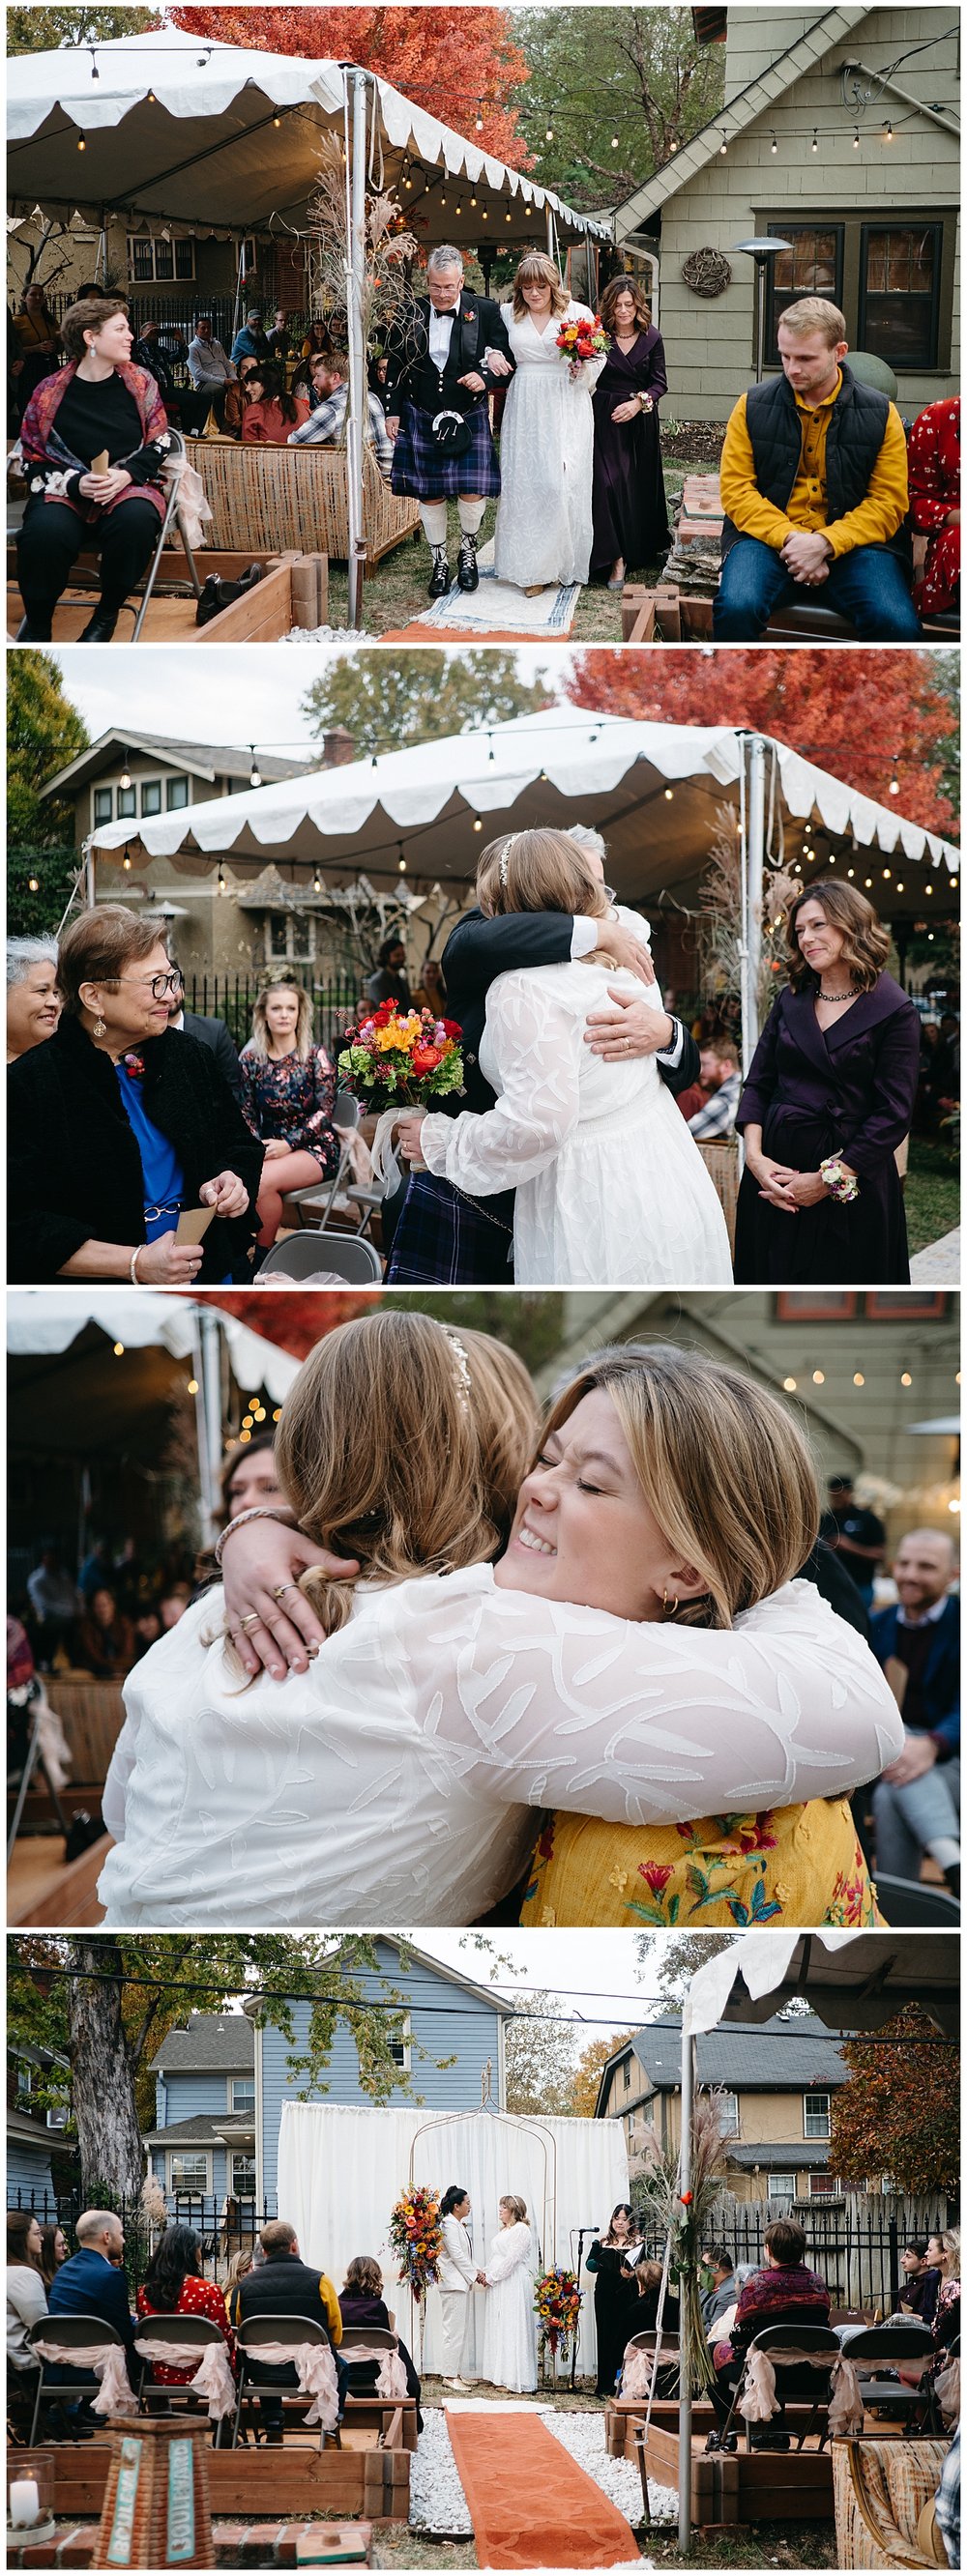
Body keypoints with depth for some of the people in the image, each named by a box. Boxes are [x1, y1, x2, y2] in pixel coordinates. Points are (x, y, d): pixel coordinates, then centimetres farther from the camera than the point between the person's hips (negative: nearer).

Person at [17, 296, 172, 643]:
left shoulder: (140, 383, 5)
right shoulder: (50, 393, -2)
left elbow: (159, 444, 8)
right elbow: (33, 460, 2)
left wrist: (125, 475, -12)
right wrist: (76, 484, -17)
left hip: (128, 486, 2)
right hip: (63, 490, -1)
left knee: (136, 519, -37)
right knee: (44, 532, -37)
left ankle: (107, 614, -12)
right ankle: (37, 625, -11)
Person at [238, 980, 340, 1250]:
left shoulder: (315, 1056, -1)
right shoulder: (251, 1059, 9)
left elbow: (324, 1111, -6)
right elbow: (247, 1113, 10)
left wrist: (288, 1144, -16)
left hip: (314, 1147, -3)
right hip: (269, 1145, 3)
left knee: (261, 1181, -33)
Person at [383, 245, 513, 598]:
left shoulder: (485, 312, -7)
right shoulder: (411, 312, -3)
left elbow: (509, 360, 0)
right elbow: (395, 364, 7)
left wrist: (487, 378, -19)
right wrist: (393, 411, 6)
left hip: (469, 419, -2)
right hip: (422, 419, 2)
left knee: (472, 491, -9)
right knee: (430, 494, 7)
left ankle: (468, 551, 18)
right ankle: (439, 562, 22)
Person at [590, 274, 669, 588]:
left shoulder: (651, 339, 3)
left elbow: (659, 382, 4)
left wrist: (639, 402, -12)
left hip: (640, 421, 2)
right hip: (605, 421, -2)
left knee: (640, 486, 8)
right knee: (608, 484, -11)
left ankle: (642, 548, 26)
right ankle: (616, 559, -10)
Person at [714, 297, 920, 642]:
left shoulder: (880, 413, 5)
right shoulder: (753, 406, 7)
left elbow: (889, 503, -1)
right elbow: (736, 490, 1)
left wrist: (825, 543, -16)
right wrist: (789, 538, -16)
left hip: (851, 544, 0)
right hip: (768, 539, 0)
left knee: (897, 623, -29)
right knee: (736, 607, -34)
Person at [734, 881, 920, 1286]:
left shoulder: (894, 1012, -7)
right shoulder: (790, 1002, 9)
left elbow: (893, 1114, -11)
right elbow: (757, 1084, 6)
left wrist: (829, 1180, -15)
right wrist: (754, 1155, -11)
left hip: (854, 1177, -4)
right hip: (776, 1170, 4)